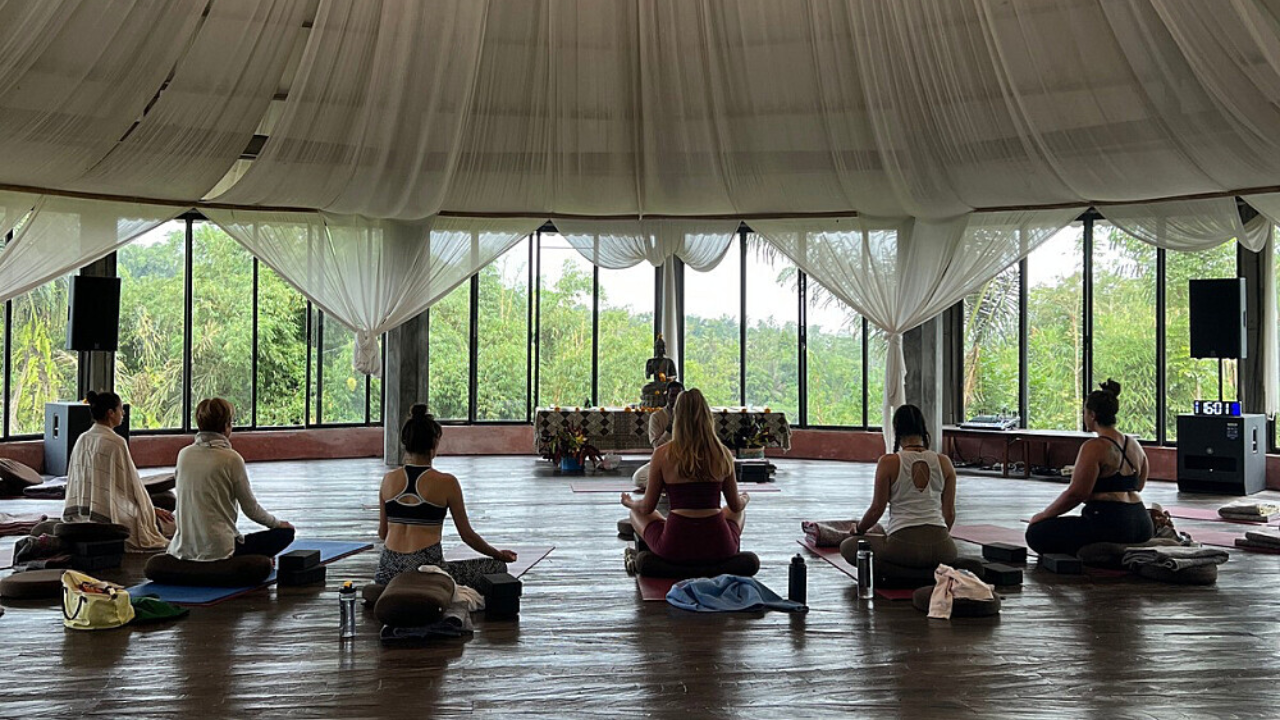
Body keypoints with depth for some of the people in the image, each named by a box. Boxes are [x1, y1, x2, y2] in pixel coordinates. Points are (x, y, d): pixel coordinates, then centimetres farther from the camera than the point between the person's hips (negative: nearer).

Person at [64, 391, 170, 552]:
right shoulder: (116, 443, -18)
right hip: (109, 512, -8)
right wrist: (150, 509, 0)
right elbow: (131, 482, -13)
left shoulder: (82, 440, 6)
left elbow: (74, 480, 14)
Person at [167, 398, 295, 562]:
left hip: (184, 548, 6)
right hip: (218, 549, -6)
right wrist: (277, 523, 16)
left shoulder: (183, 454, 3)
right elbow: (251, 508, -4)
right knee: (285, 532, 6)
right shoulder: (231, 458, -12)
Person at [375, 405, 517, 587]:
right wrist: (499, 555, 16)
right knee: (498, 568, 9)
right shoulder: (445, 482, -7)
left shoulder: (389, 479, 5)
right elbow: (467, 535, 0)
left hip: (388, 571, 6)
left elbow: (382, 533, 15)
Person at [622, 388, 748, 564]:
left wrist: (630, 503, 25)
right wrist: (745, 499, 34)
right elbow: (736, 506, 10)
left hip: (675, 548, -1)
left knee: (636, 512, 28)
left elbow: (648, 508, 2)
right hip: (719, 548, 2)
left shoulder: (663, 454, -6)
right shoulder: (723, 453, -2)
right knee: (741, 511, 35)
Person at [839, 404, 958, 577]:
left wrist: (858, 529, 18)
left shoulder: (888, 463, -7)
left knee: (847, 546, 17)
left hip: (903, 546, -5)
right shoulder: (944, 462, 3)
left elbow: (877, 509, -3)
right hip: (941, 548, 5)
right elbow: (950, 512, 8)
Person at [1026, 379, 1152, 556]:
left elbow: (1076, 493, -17)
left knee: (1036, 533, -3)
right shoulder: (1134, 445, 13)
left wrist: (1044, 514, -5)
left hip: (1109, 525, -9)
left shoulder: (1094, 448, -14)